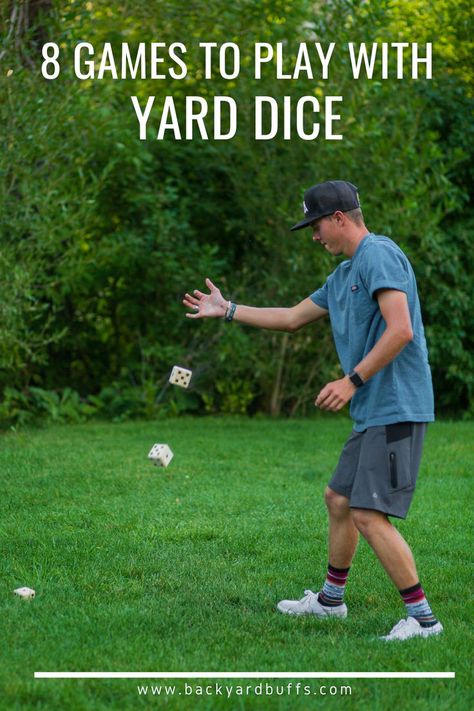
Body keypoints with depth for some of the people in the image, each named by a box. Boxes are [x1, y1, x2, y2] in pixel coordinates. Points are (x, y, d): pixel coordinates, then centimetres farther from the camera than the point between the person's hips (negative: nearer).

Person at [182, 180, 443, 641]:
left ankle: (422, 618, -6)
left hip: (396, 409, -10)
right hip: (372, 414, 10)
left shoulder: (379, 254, -12)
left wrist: (352, 381, -21)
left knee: (368, 515, -14)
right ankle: (330, 600, 35)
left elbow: (400, 330, -23)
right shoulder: (344, 274, 19)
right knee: (339, 500, 19)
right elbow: (293, 318, 31)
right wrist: (227, 310, 34)